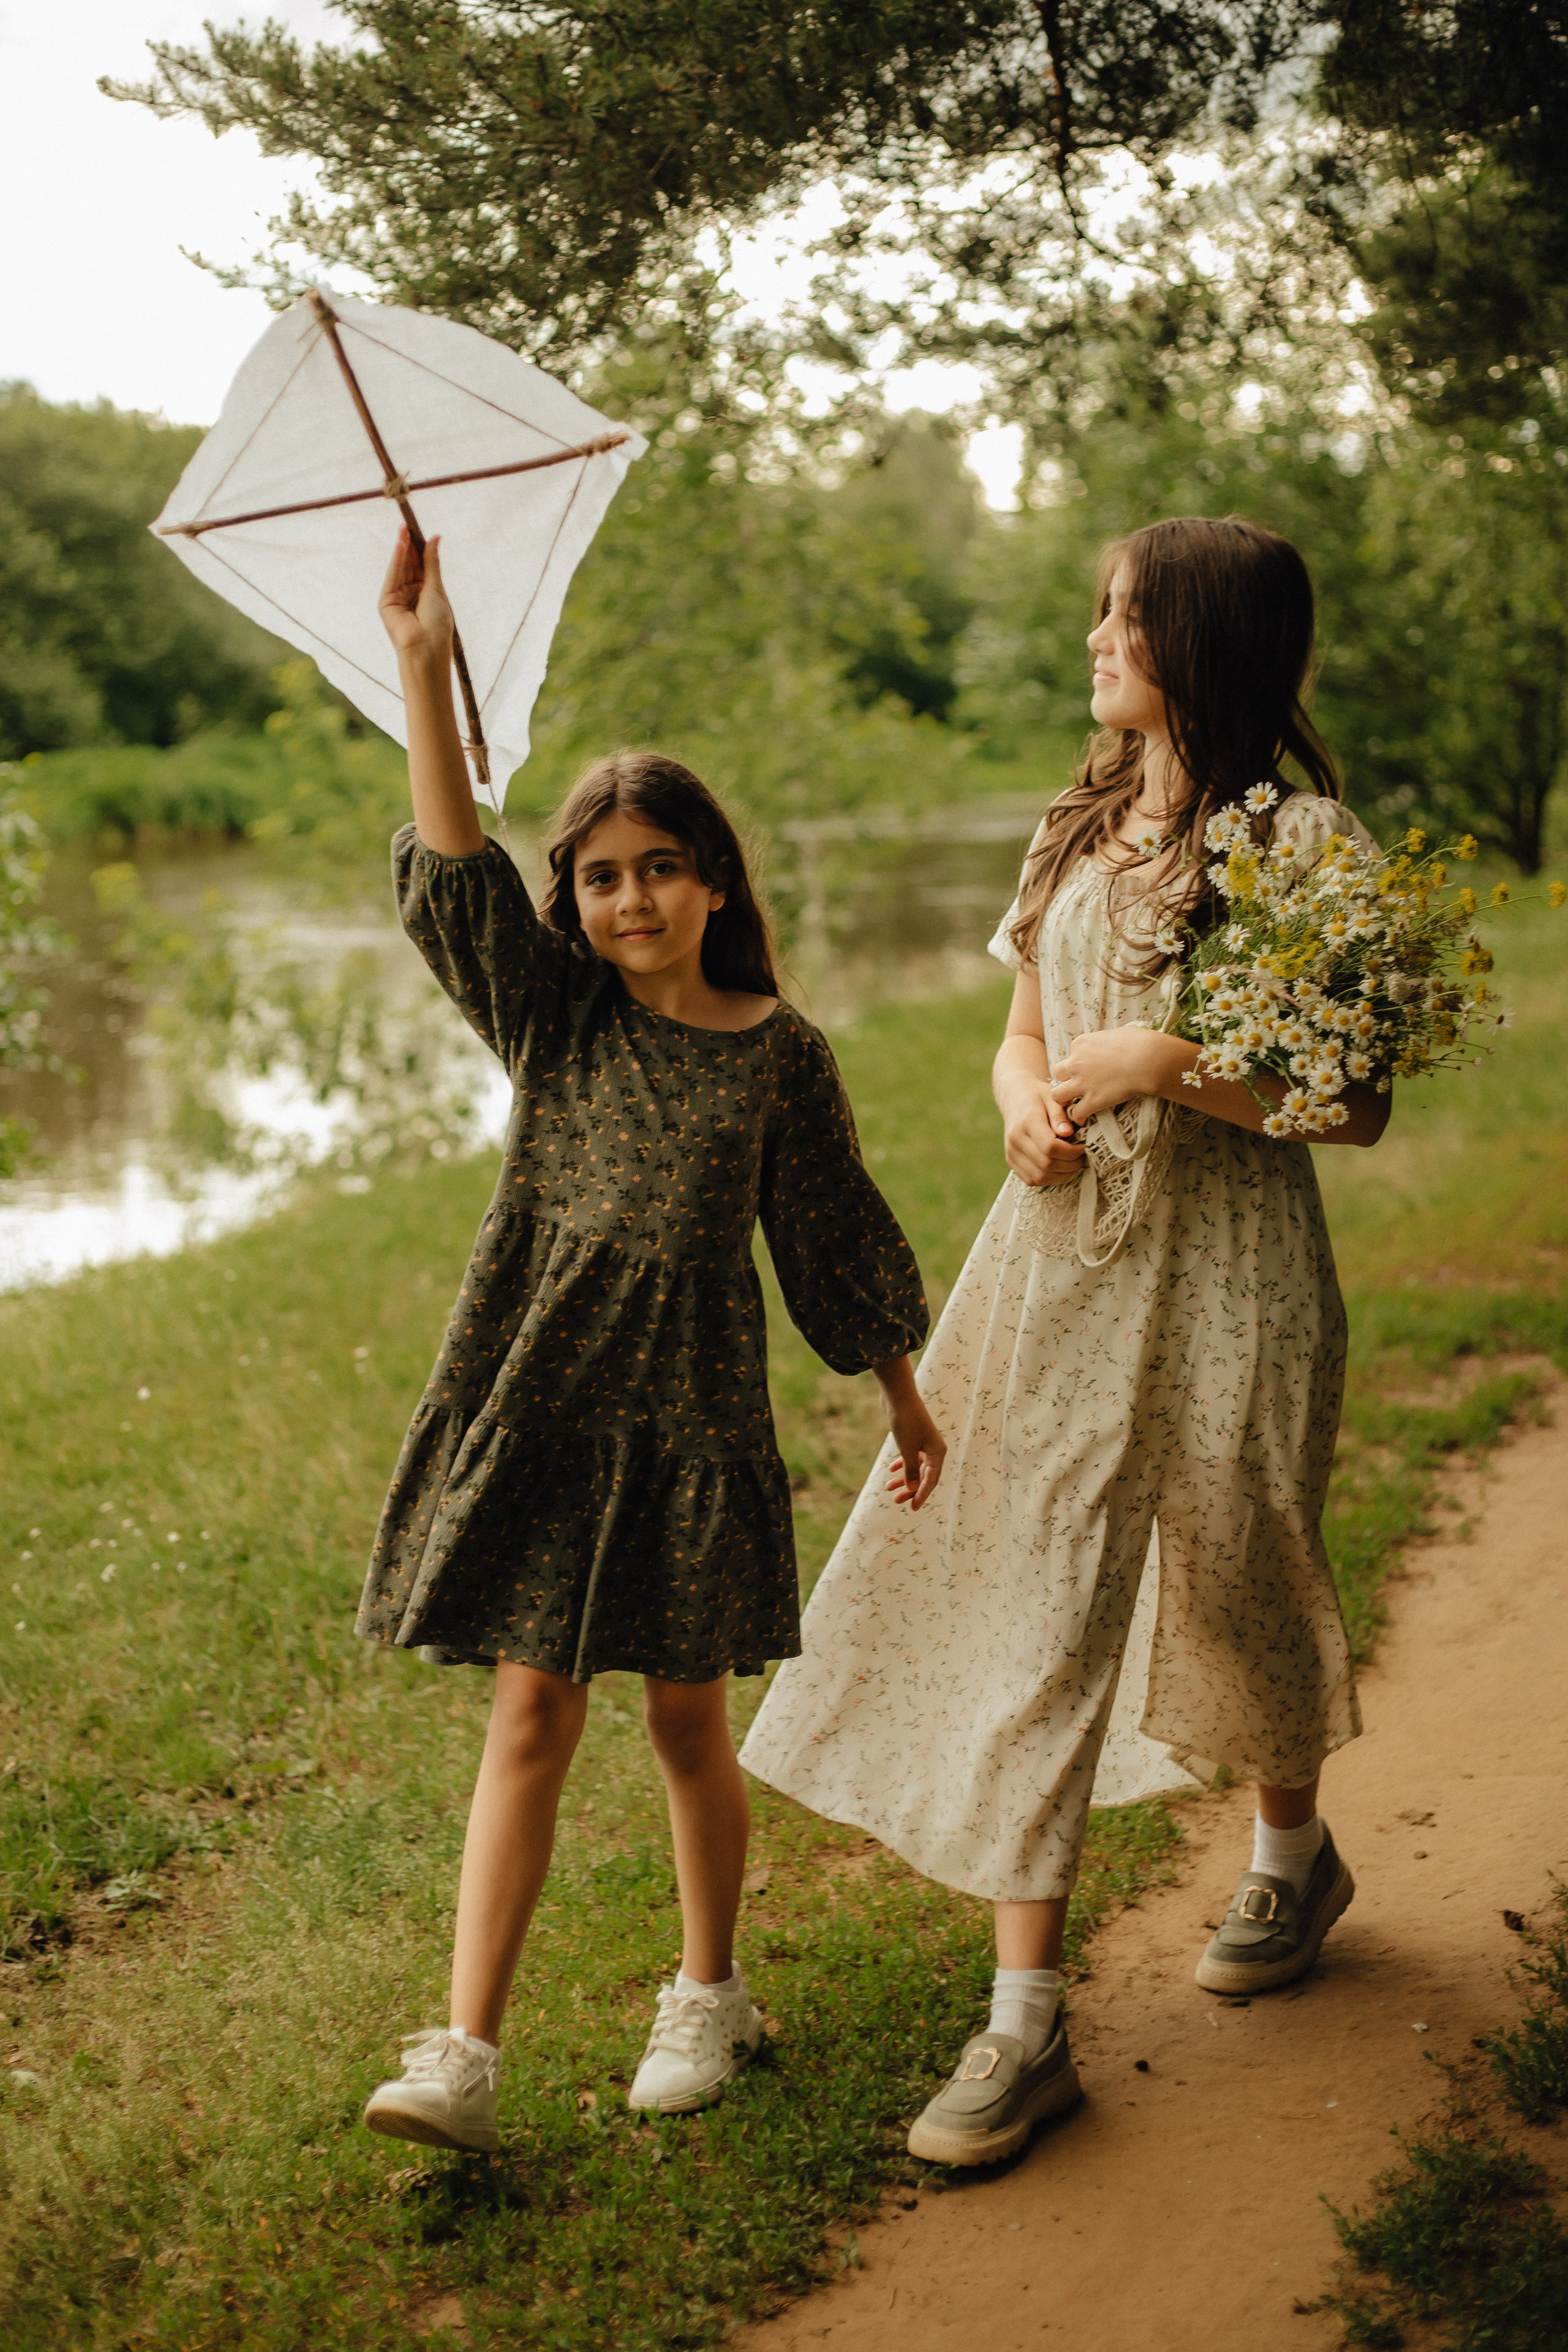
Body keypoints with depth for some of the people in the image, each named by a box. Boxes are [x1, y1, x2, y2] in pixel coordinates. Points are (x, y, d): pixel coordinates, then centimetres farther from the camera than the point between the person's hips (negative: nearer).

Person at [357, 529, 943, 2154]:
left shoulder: (779, 1052, 1)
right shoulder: (551, 1019, 2)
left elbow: (833, 1232, 11)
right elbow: (453, 874, -12)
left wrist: (903, 1396, 18)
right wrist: (425, 665, -20)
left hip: (691, 1409, -1)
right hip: (535, 1396, 1)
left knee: (686, 1719, 9)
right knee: (530, 1718, 1)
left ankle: (708, 1994, 30)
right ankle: (465, 2054, 2)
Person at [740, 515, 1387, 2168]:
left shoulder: (1301, 840, -10)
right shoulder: (1082, 831, 11)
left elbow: (1357, 1107, -12)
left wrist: (1167, 1065, -21)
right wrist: (1027, 1099, -5)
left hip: (1221, 1268, -5)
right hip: (1062, 1247, 5)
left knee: (1231, 1580, 13)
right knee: (1031, 1601, 0)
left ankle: (1293, 1857, 45)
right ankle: (1026, 2020, 5)